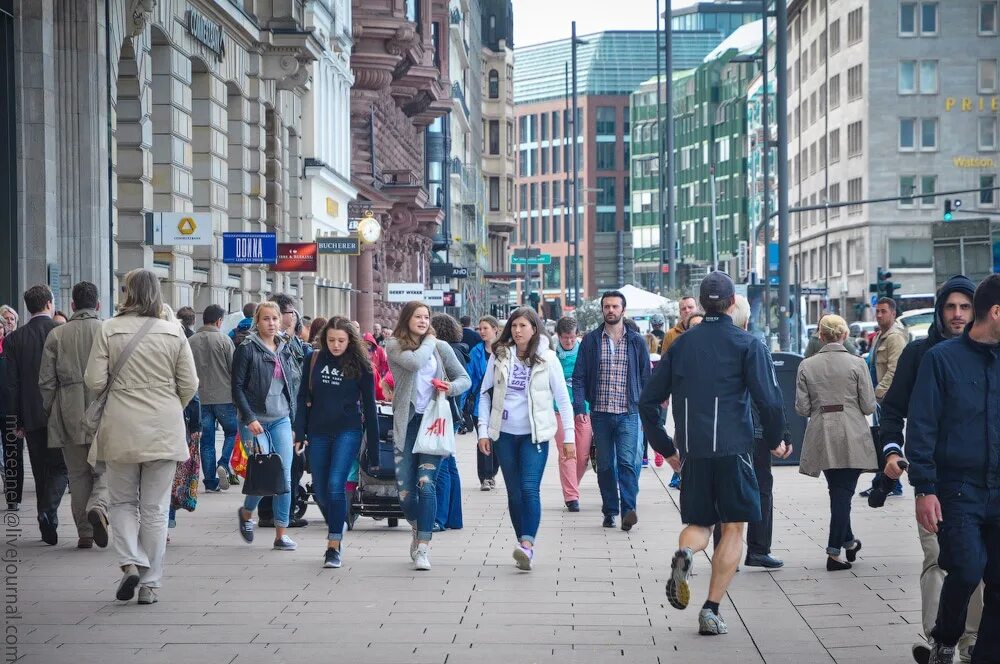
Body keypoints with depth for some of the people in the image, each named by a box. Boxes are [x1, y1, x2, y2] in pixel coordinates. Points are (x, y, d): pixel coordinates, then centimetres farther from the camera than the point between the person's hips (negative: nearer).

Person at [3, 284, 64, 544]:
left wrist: (16, 419, 6)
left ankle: (48, 528, 15)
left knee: (41, 472, 11)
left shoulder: (14, 339, 0)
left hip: (31, 415, 2)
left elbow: (12, 383, 0)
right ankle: (48, 513, -18)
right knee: (60, 467, 4)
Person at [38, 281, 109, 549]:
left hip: (69, 414, 2)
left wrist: (49, 414, 13)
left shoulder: (57, 335, 3)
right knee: (105, 469, 7)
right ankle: (98, 506, -22)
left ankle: (84, 533, 10)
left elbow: (46, 381, 3)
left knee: (78, 475, 10)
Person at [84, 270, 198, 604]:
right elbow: (189, 385, 1)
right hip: (164, 431, 1)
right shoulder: (174, 332, -1)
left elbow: (94, 382, -6)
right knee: (155, 508, 8)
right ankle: (150, 583, 10)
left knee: (122, 501, 15)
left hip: (121, 429, -1)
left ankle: (130, 563, -6)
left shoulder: (109, 330, -6)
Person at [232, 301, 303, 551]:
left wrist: (293, 418, 12)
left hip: (281, 420, 5)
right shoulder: (247, 349, -5)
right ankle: (246, 513, 20)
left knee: (285, 476, -2)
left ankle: (281, 534, 4)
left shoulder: (285, 350, 12)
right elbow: (237, 387, -8)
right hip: (255, 421, -5)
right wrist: (250, 418, -16)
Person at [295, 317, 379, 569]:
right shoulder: (314, 360, 4)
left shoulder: (360, 365, -2)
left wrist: (373, 441, 1)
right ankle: (337, 527, 35)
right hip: (318, 432, 4)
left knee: (335, 485, -16)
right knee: (320, 491, 9)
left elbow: (369, 404, 2)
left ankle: (334, 547, -12)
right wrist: (300, 434, 2)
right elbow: (304, 398, 8)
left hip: (348, 432, -3)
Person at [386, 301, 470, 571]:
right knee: (405, 490, 0)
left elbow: (465, 379, 12)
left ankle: (422, 547, -12)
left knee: (426, 482, -15)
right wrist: (428, 342, 0)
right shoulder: (394, 346, 2)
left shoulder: (441, 347, 9)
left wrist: (452, 387, -9)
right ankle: (418, 530, 31)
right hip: (407, 422, 0)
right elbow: (415, 361, -18)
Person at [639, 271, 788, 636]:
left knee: (698, 522, 17)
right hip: (734, 449, -3)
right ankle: (711, 610, -1)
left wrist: (666, 448, 19)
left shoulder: (681, 344, 10)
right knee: (732, 528, 7)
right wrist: (774, 442, 7)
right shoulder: (748, 344, -2)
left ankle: (684, 553, -18)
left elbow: (648, 402, 10)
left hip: (692, 452, 3)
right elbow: (769, 400, -10)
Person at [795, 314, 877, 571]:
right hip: (851, 437, -2)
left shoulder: (806, 366, -1)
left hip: (822, 438, 2)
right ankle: (834, 552, -1)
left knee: (838, 491, 19)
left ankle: (848, 541, 31)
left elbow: (802, 408, -1)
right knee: (843, 493, 2)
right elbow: (869, 406, -6)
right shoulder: (856, 364, -7)